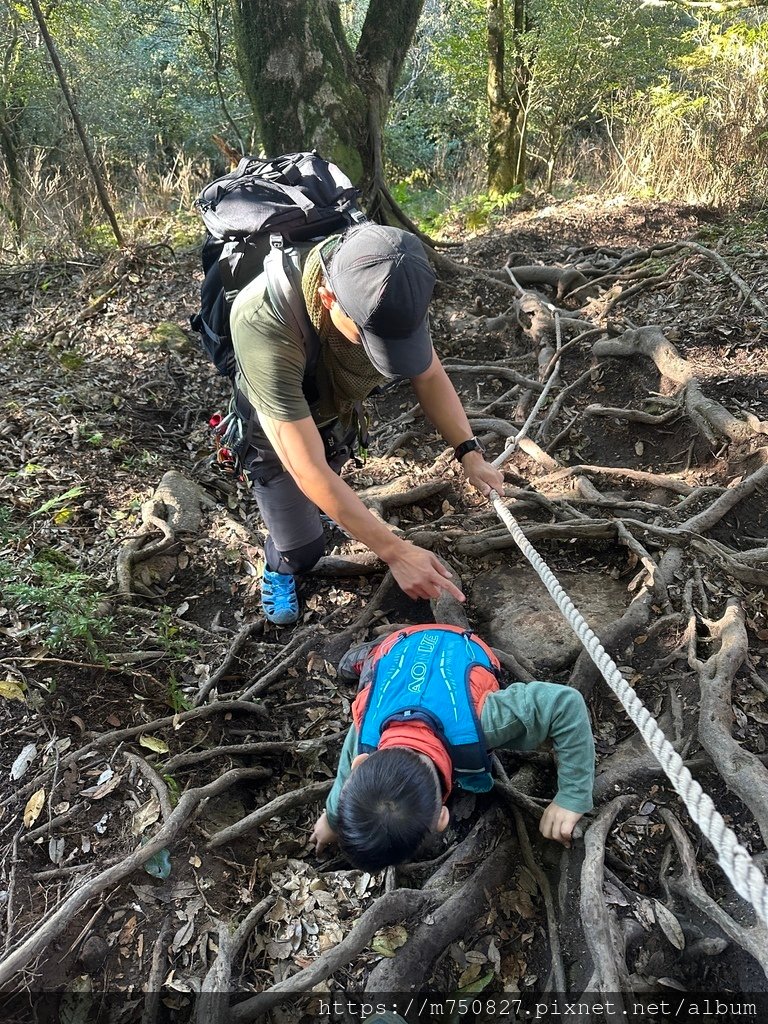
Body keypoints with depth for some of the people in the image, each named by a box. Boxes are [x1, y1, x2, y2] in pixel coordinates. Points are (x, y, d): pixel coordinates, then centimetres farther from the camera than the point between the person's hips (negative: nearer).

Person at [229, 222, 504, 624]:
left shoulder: (389, 290, -31)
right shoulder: (262, 322, -46)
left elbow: (430, 376, -12)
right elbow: (309, 471, -44)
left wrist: (470, 454, -26)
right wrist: (396, 552, -42)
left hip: (336, 410, 4)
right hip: (272, 426, -4)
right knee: (302, 546, -4)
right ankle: (279, 569, 30)